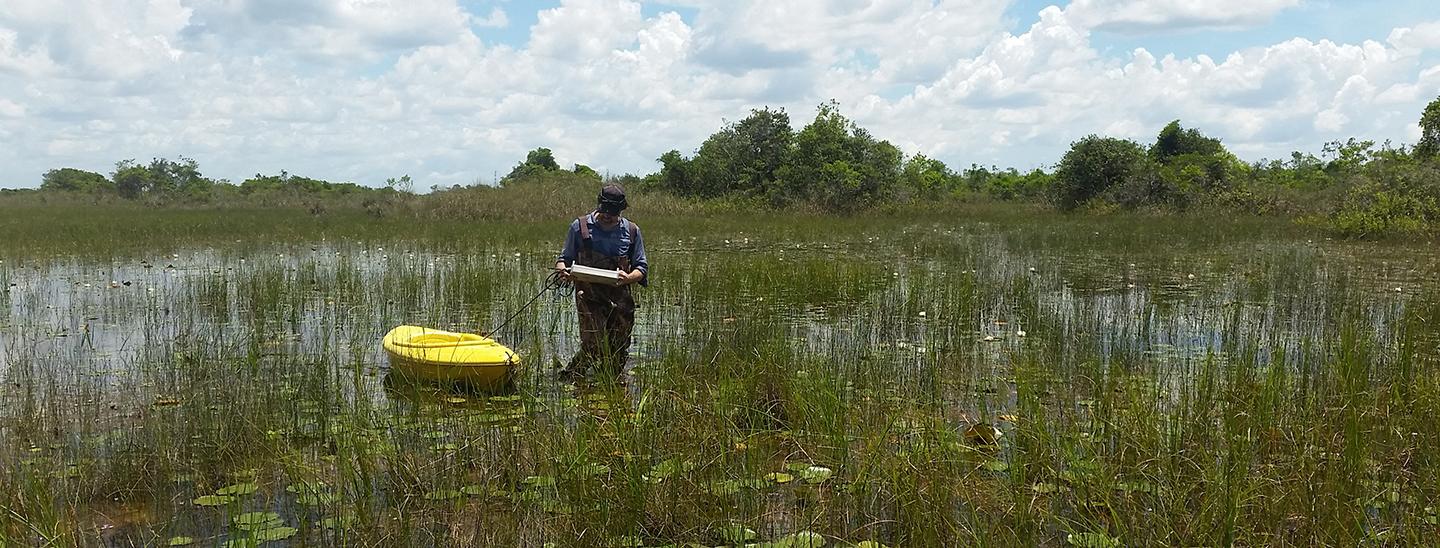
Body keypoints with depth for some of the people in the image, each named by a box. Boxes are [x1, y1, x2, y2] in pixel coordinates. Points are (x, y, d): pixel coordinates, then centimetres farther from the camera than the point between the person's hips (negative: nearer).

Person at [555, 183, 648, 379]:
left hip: (621, 299, 3)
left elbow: (642, 268, 9)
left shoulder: (631, 231, 7)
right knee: (593, 346, -14)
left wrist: (628, 278, -14)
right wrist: (562, 268, -13)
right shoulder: (580, 226, 2)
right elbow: (565, 258, 11)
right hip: (589, 297, -3)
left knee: (619, 352, 7)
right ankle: (568, 378, 6)